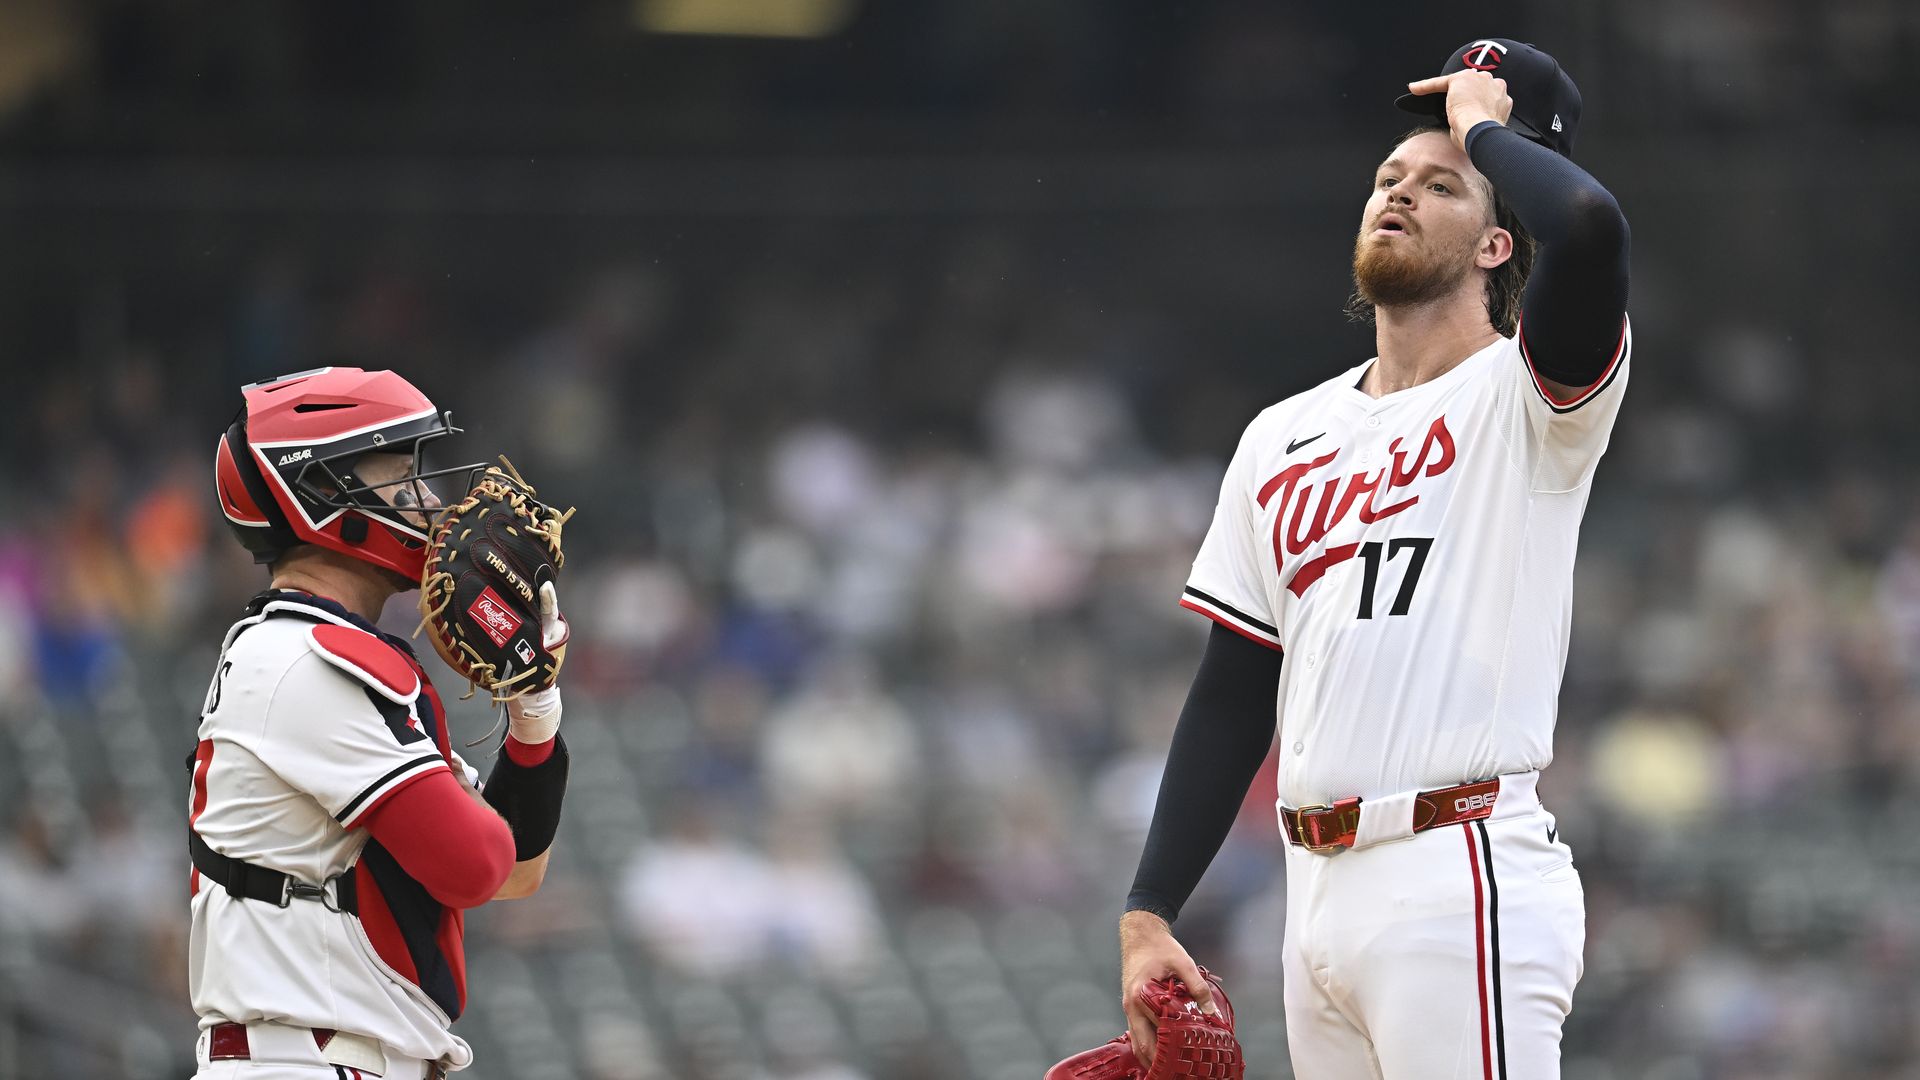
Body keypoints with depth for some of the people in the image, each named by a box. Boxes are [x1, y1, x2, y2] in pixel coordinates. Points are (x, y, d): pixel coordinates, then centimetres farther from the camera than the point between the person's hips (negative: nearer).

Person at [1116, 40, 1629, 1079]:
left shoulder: (1521, 396, -1)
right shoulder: (1281, 440, 19)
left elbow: (1587, 226, -23)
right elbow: (1232, 697, 19)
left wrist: (1483, 123, -3)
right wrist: (1146, 913, 11)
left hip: (1461, 885, -7)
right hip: (1315, 894, 7)